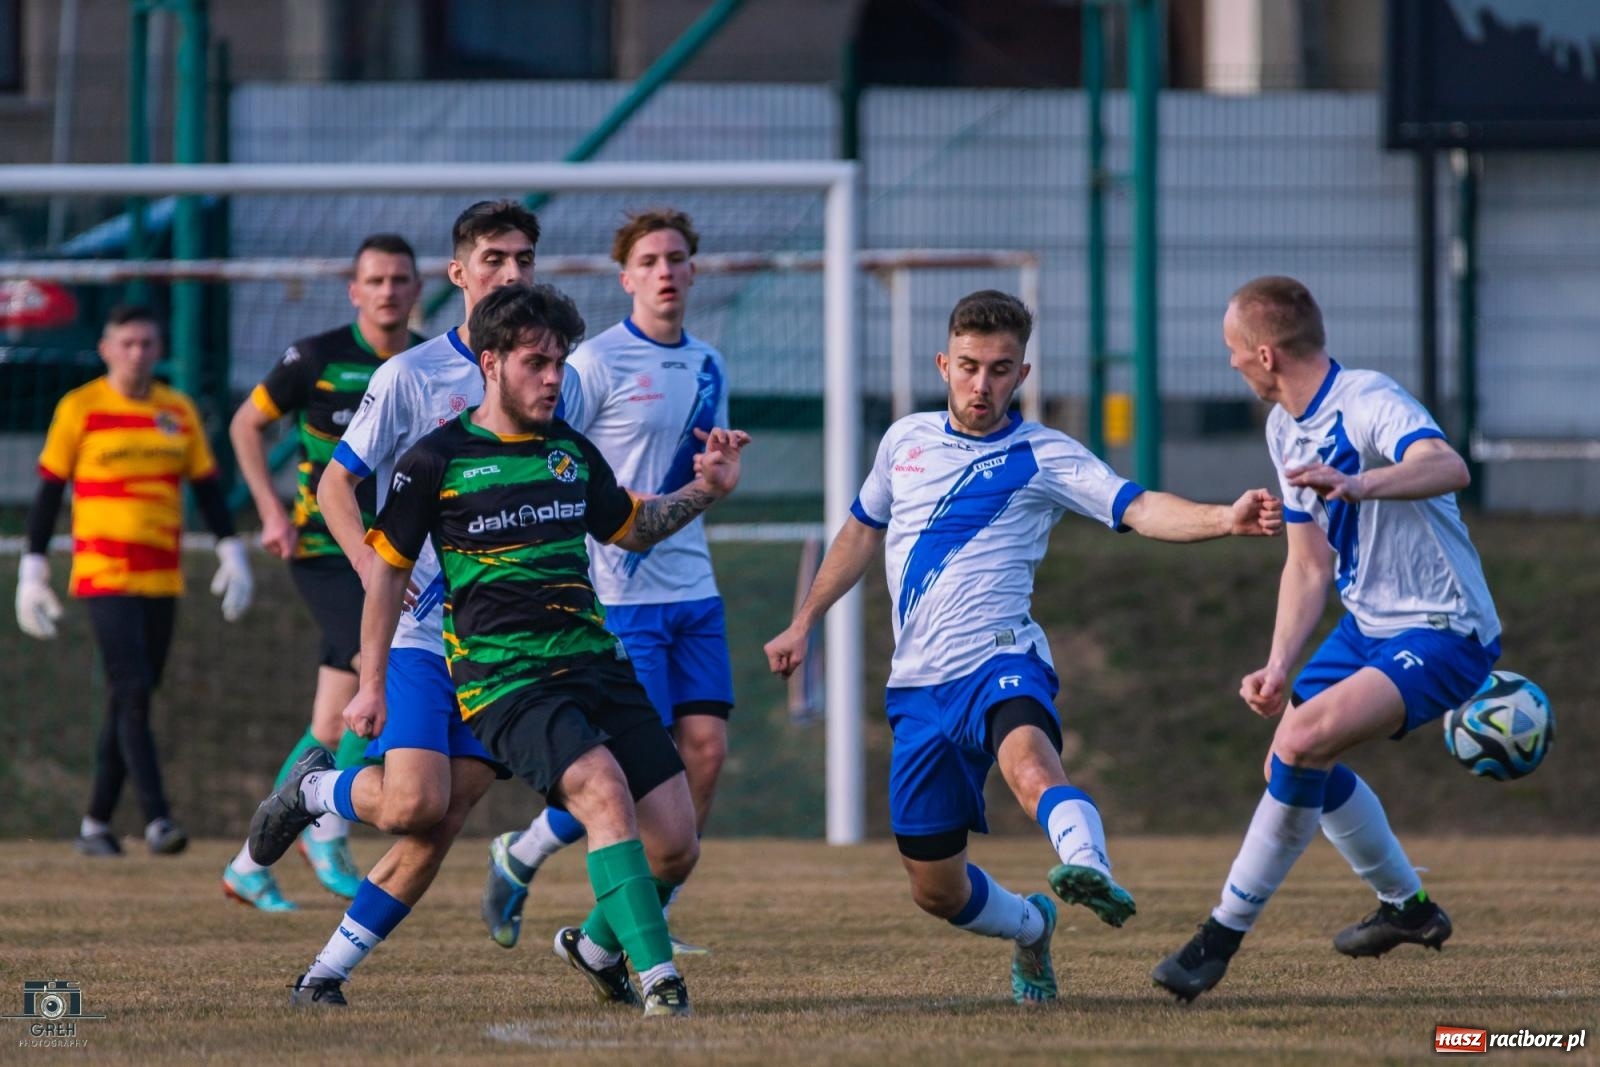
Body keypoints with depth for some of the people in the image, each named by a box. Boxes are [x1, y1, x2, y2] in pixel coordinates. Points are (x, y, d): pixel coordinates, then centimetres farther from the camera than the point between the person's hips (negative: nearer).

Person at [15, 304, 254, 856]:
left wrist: (232, 553, 5)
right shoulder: (79, 409, -1)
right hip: (103, 576, -5)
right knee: (132, 694, -15)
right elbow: (48, 493, 2)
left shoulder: (179, 411, 10)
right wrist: (33, 570, 0)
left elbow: (207, 489, 15)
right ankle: (157, 820, -20)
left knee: (131, 701, 7)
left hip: (162, 579, 5)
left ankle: (97, 822, 17)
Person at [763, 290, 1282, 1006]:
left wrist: (1225, 519, -34)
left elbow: (1142, 510, -16)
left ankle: (1090, 872, -67)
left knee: (1029, 761, -40)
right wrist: (803, 623, 30)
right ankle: (1031, 928, 39)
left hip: (998, 661, -5)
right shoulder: (906, 440, 13)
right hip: (918, 687, 5)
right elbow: (863, 530, 30)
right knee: (935, 891, 9)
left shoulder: (1044, 457, -2)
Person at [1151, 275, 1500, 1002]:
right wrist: (1278, 667, 0)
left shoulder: (1368, 402, -22)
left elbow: (1448, 466, -44)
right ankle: (1407, 906, 39)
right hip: (1368, 624, 10)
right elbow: (1309, 566, 12)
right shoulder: (1285, 429, 7)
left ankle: (1223, 935, -16)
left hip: (1444, 634, -10)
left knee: (1302, 743, -26)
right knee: (1290, 763, 19)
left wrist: (1356, 485, -61)